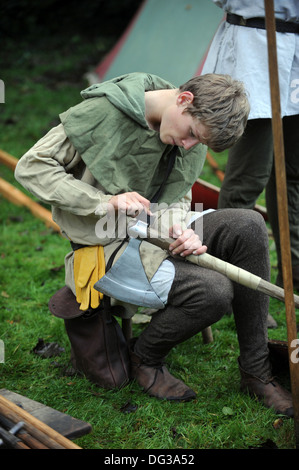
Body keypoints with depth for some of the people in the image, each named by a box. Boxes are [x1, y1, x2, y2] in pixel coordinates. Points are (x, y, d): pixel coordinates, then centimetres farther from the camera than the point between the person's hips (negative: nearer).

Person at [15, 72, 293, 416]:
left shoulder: (193, 133, -1)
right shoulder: (104, 111, -19)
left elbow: (176, 197, 8)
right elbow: (30, 168, -15)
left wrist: (181, 230, -17)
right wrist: (106, 203, -26)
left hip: (154, 232, 7)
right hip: (108, 246, -6)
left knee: (248, 226, -16)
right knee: (213, 292, -24)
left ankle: (256, 371, -5)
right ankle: (144, 358, 7)